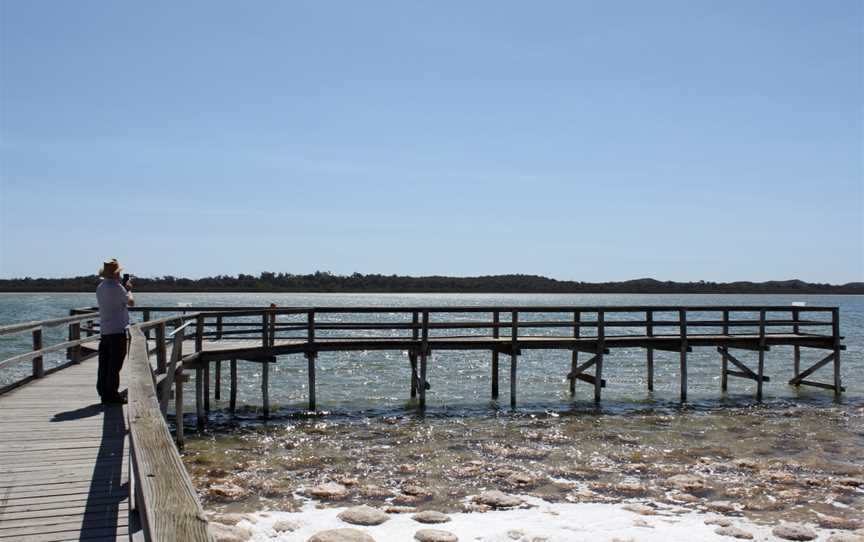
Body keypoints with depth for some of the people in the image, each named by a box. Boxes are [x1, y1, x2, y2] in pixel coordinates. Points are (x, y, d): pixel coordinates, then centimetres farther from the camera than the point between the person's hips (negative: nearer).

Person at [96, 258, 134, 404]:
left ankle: (104, 393, 14)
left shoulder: (100, 287, 12)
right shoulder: (117, 287, -14)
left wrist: (125, 288, 25)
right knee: (115, 365, -4)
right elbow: (131, 302, -4)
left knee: (104, 364, 10)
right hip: (117, 330, -8)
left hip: (104, 331, 8)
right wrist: (129, 289, 12)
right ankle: (113, 394, -3)